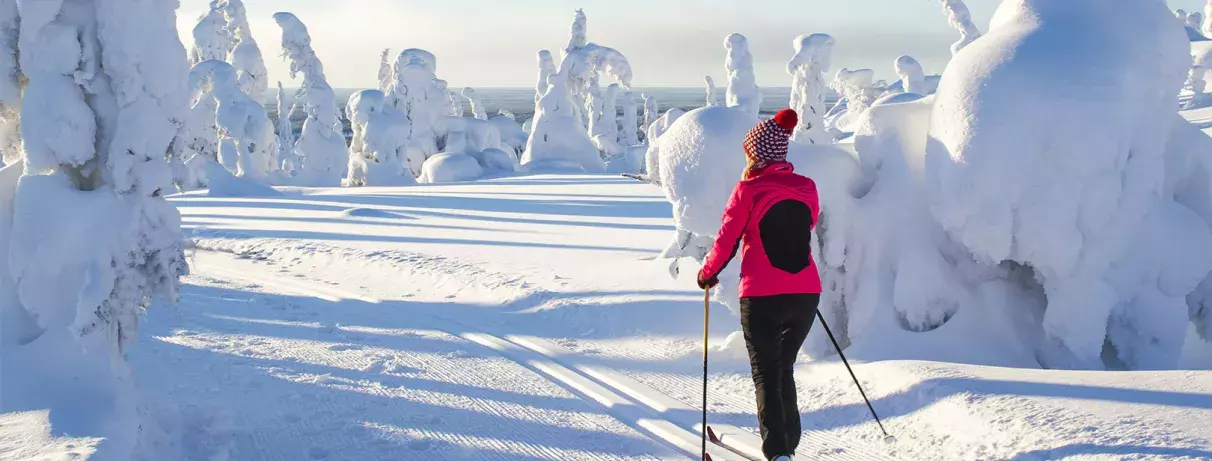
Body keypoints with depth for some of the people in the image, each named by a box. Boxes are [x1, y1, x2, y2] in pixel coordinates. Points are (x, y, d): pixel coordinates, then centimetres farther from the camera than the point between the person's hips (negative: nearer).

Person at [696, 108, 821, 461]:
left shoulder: (748, 190, -8)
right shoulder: (807, 188, 5)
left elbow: (727, 240, -4)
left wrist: (707, 274, 12)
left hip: (762, 297, -4)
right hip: (807, 294, 4)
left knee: (766, 375, 5)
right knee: (785, 369, 22)